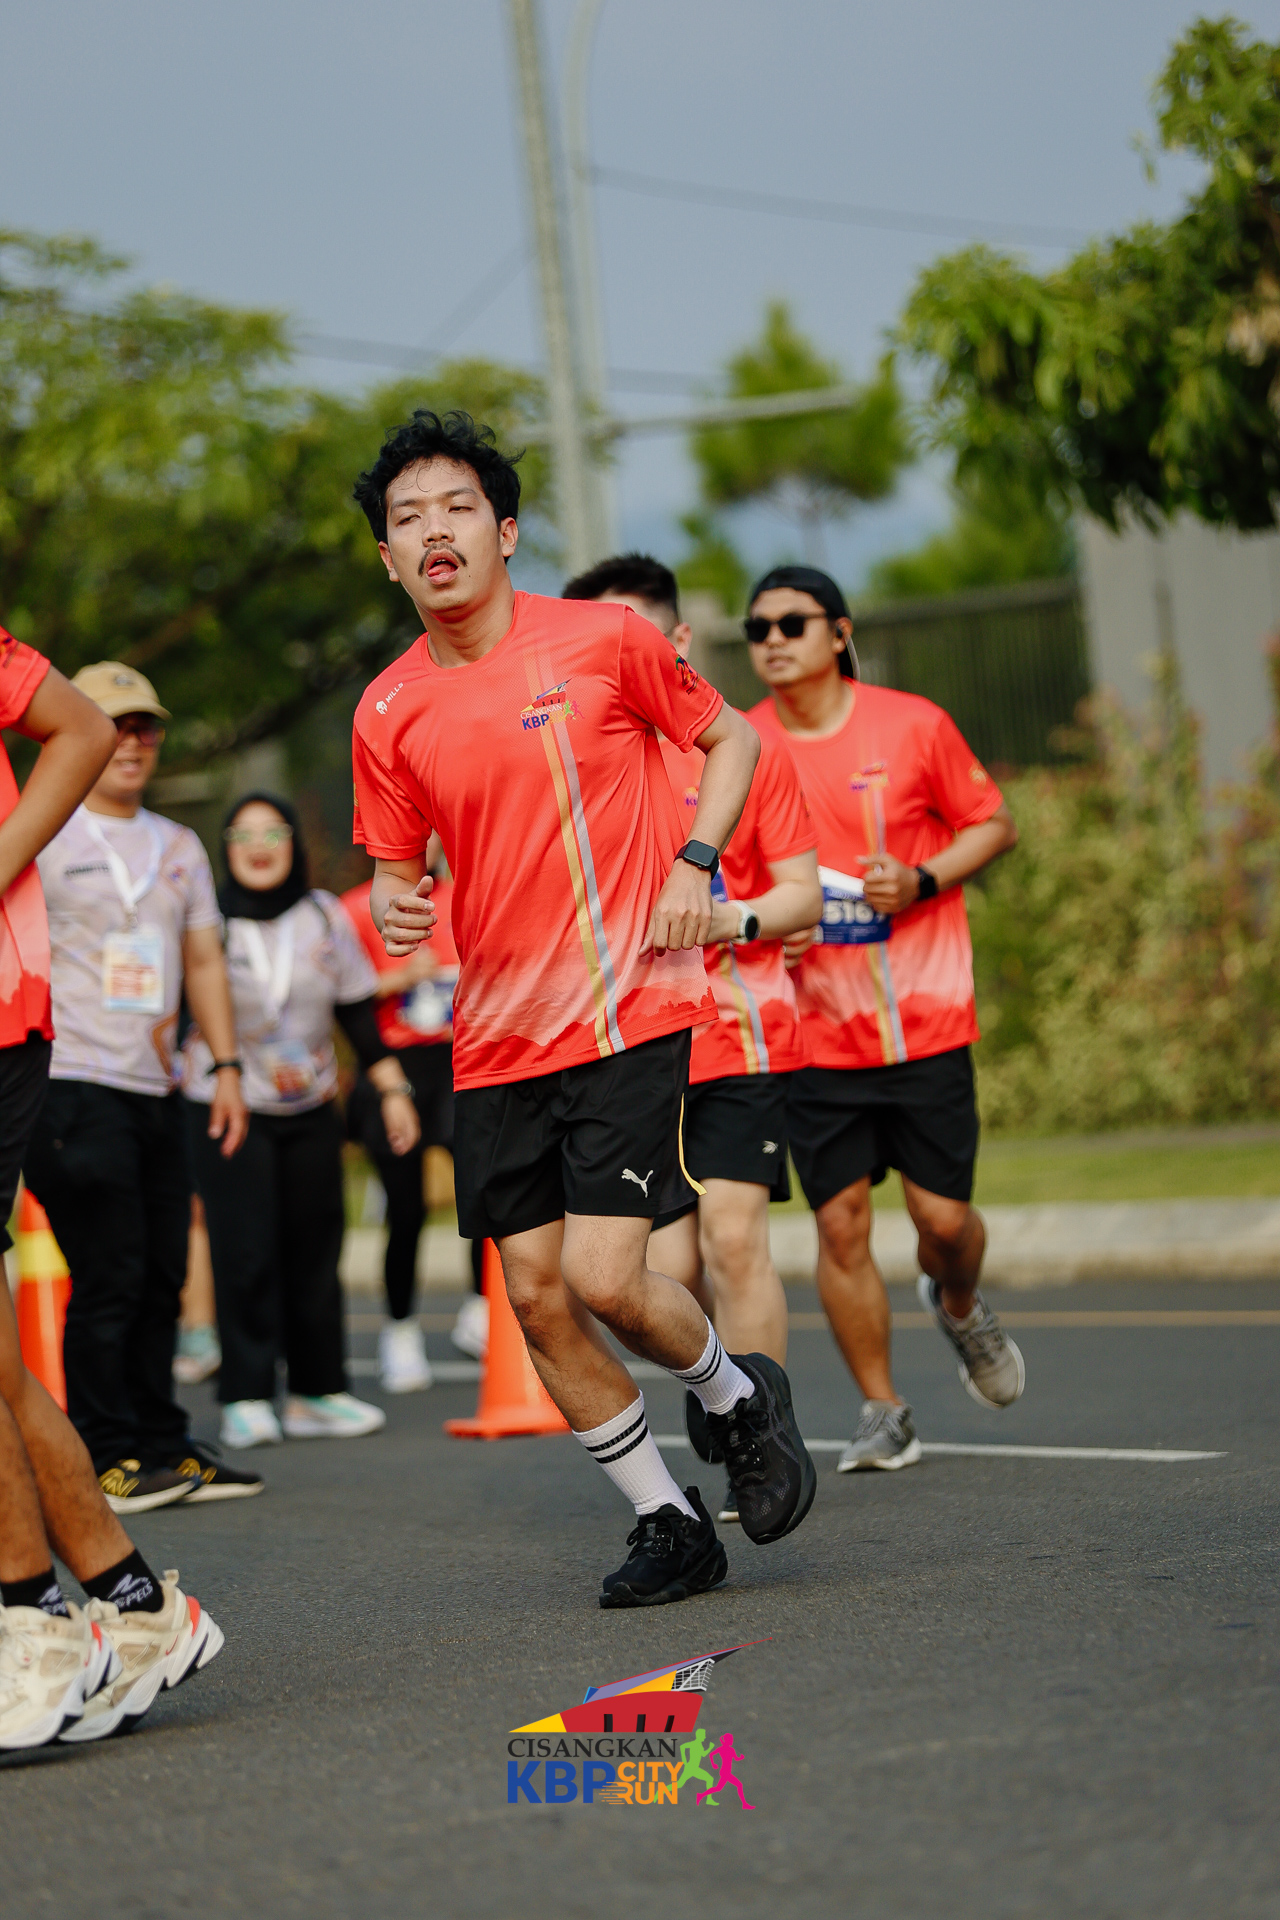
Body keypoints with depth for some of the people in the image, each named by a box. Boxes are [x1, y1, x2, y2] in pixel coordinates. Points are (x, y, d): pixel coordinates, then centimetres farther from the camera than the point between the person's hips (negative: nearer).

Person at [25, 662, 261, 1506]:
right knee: (109, 1279, -8)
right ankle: (109, 1458, -1)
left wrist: (226, 1065, 12)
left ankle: (162, 1449, 16)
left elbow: (204, 961, 21)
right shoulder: (41, 838, -1)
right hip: (75, 1086, -6)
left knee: (162, 1278, 8)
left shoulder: (179, 848, 19)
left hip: (158, 1091, 6)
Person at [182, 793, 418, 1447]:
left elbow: (357, 1012, 9)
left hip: (311, 1111, 4)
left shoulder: (324, 916, 4)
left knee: (314, 1252, 5)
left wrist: (392, 1088, 6)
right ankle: (245, 1400, -3)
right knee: (244, 1257, -8)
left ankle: (316, 1392, 14)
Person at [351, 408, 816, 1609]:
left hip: (629, 1010, -4)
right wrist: (390, 903, -9)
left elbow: (731, 738, 8)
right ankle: (669, 1522, 21)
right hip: (495, 1040, 4)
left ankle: (735, 1396, 19)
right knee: (535, 1297, 4)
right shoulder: (388, 714, 3)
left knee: (604, 1277, -14)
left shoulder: (602, 640, -5)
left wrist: (694, 862, -6)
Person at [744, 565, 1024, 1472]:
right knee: (840, 1220, -2)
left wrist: (922, 881, -12)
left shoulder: (913, 725, -4)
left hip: (925, 1017, -1)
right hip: (813, 1031, 1)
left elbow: (994, 825, 5)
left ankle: (959, 1306, 36)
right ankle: (884, 1414, 13)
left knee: (944, 1213, -1)